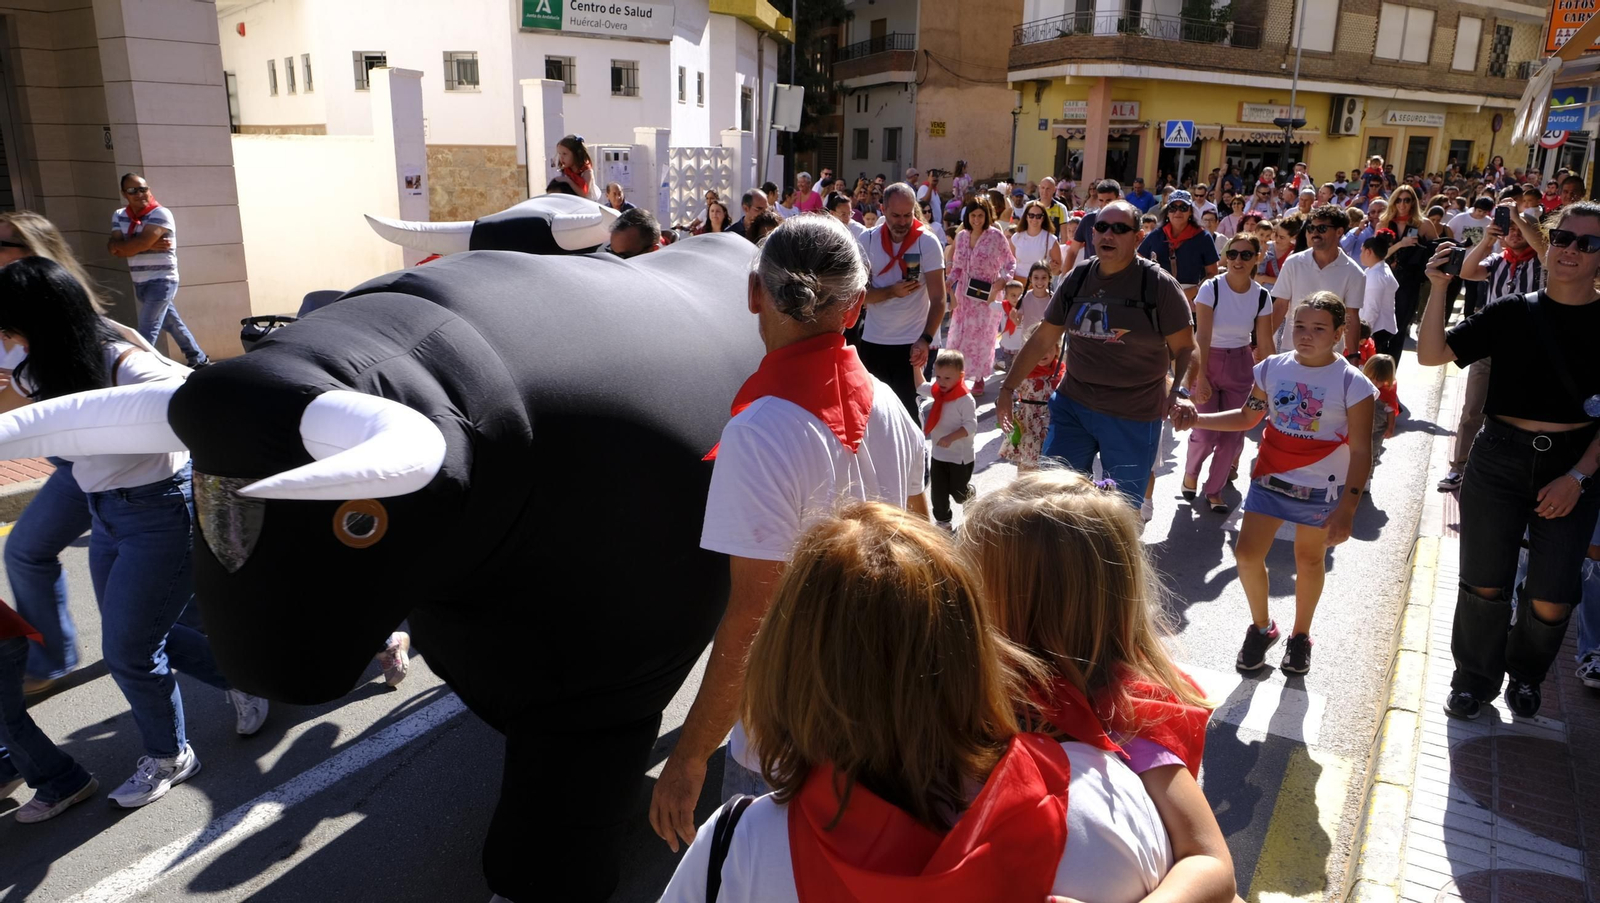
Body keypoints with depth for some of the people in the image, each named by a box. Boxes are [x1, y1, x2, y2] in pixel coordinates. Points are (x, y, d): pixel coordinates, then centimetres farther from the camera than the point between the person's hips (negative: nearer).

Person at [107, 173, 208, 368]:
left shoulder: (160, 214, -15)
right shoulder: (119, 216, 6)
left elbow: (140, 244, -25)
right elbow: (114, 248, -7)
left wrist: (120, 245, -6)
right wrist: (150, 245, -18)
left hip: (161, 281, -7)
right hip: (140, 284, 7)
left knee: (147, 332, -11)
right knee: (173, 324, 17)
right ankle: (199, 360, 30)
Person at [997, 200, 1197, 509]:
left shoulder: (1159, 284, -10)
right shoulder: (1076, 280, 2)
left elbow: (1185, 348, -8)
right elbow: (1042, 339, 9)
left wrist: (1180, 392, -27)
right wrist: (1008, 388, 8)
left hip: (1132, 417, -3)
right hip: (1072, 406, 4)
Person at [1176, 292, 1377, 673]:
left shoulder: (1352, 383, -14)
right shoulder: (1273, 368, -2)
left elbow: (1361, 452, -14)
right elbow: (1247, 417, 10)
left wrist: (1347, 509, -21)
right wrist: (1198, 419, -5)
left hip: (1320, 489, -3)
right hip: (1270, 480, 3)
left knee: (1309, 560, 13)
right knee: (1247, 554, 0)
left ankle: (1300, 635, 35)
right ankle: (1261, 627, 25)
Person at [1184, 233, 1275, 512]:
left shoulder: (1262, 296, -3)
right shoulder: (1211, 288, -14)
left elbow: (1265, 344, 2)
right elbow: (1202, 335, -19)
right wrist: (1200, 377, -26)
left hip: (1241, 366, 3)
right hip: (1207, 361, -3)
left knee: (1232, 435, 3)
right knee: (1206, 433, -10)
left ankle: (1214, 489, 23)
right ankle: (1190, 473, 22)